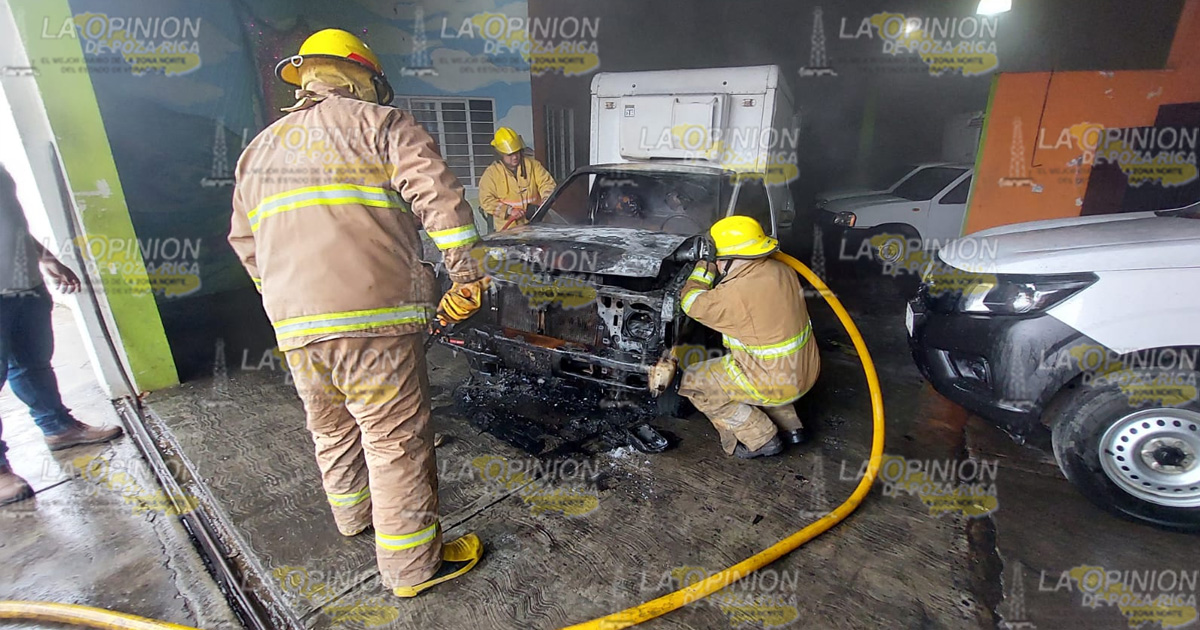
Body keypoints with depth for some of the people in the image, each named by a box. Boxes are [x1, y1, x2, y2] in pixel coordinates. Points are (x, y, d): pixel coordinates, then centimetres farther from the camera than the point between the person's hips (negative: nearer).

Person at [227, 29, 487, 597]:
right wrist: (466, 274, -8)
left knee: (332, 429, 24)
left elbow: (244, 241, 25)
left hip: (293, 326, 7)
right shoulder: (379, 123, 4)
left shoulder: (259, 149, 22)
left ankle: (353, 514, 46)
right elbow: (438, 194, -10)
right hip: (373, 317, -6)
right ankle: (412, 566, 14)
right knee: (397, 442, 2)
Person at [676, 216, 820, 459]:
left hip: (776, 384, -8)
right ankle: (789, 425, 26)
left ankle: (761, 440, 6)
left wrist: (704, 269, 1)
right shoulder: (781, 270, -4)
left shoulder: (736, 294, -28)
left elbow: (692, 304, -11)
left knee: (693, 382, 3)